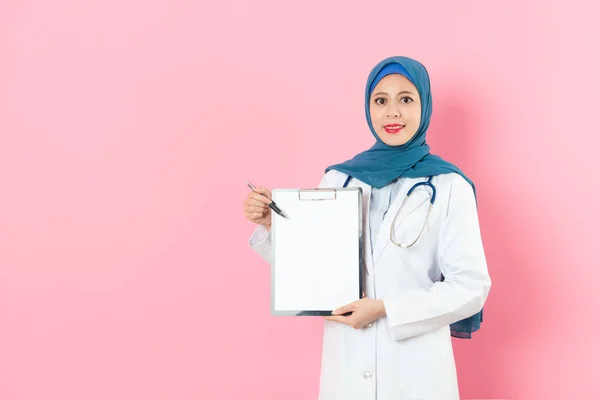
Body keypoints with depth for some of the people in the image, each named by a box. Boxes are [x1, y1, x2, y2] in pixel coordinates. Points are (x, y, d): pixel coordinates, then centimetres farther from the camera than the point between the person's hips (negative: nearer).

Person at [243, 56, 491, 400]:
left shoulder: (449, 187, -7)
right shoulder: (338, 179, 4)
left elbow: (471, 285, -9)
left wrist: (385, 309, -16)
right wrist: (270, 224, -5)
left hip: (416, 368, -3)